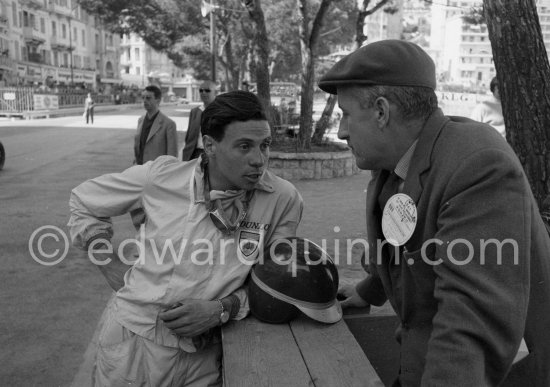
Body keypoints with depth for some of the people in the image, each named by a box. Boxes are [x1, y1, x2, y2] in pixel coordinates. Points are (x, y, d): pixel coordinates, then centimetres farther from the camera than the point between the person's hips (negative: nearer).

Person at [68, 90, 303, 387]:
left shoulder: (284, 200, -13)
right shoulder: (162, 175, -11)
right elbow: (83, 200, 5)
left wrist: (222, 309, -19)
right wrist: (112, 267, -1)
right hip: (131, 339, 1)